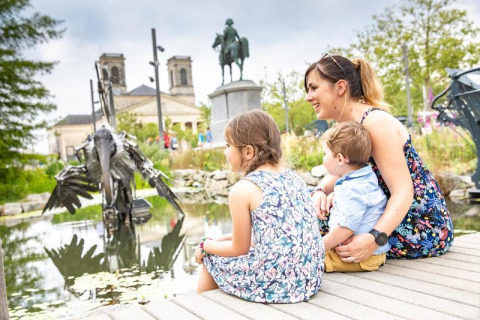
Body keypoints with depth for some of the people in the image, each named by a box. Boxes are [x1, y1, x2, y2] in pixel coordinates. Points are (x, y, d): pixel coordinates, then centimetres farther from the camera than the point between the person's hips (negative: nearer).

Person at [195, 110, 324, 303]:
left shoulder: (242, 190, -12)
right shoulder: (292, 176, 8)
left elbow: (239, 249, -3)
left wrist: (205, 246, 15)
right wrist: (223, 238, 20)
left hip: (274, 285, -7)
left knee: (211, 259, 16)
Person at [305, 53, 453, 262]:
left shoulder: (376, 122, -23)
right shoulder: (347, 126, 5)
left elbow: (403, 191, -27)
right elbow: (339, 173, 8)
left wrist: (374, 239, -41)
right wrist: (320, 192, -15)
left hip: (423, 229, -8)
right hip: (395, 220, 8)